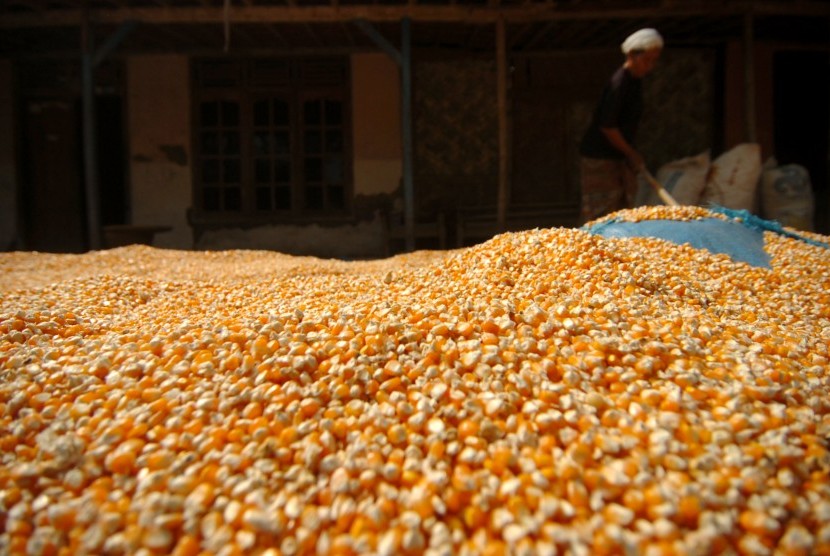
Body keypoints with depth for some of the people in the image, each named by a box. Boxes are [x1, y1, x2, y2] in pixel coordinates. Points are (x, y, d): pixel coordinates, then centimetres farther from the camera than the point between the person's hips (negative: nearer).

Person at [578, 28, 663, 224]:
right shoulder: (619, 83, -19)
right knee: (601, 215, -6)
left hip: (619, 156, 10)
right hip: (599, 158, -9)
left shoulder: (635, 80, 10)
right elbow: (607, 126, -21)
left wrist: (632, 154, 12)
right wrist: (631, 153, -10)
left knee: (623, 210, 12)